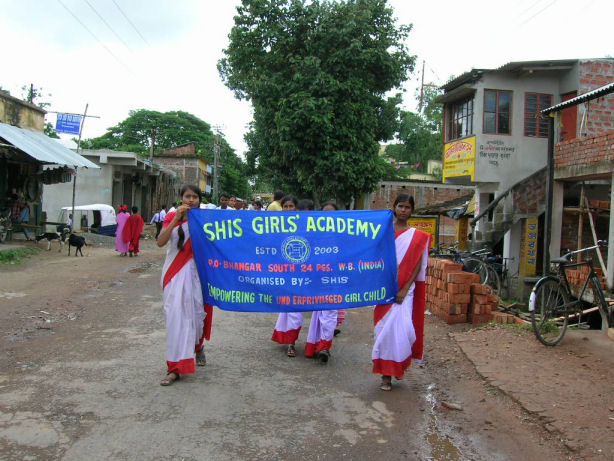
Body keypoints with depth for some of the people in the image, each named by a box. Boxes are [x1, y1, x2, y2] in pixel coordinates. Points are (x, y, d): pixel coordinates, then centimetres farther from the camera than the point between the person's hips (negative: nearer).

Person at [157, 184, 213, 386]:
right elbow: (161, 242, -10)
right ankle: (175, 367, 0)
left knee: (196, 312, 7)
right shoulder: (172, 216, 5)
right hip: (175, 272, 0)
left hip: (196, 271, 0)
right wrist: (177, 219, -17)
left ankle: (198, 346, 39)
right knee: (175, 315, -4)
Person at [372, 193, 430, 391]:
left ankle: (400, 363, 19)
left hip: (405, 289, -1)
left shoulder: (418, 237, 5)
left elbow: (418, 266, -1)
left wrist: (404, 290, -11)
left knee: (401, 328, -9)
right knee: (384, 328, 0)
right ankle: (386, 375, 9)